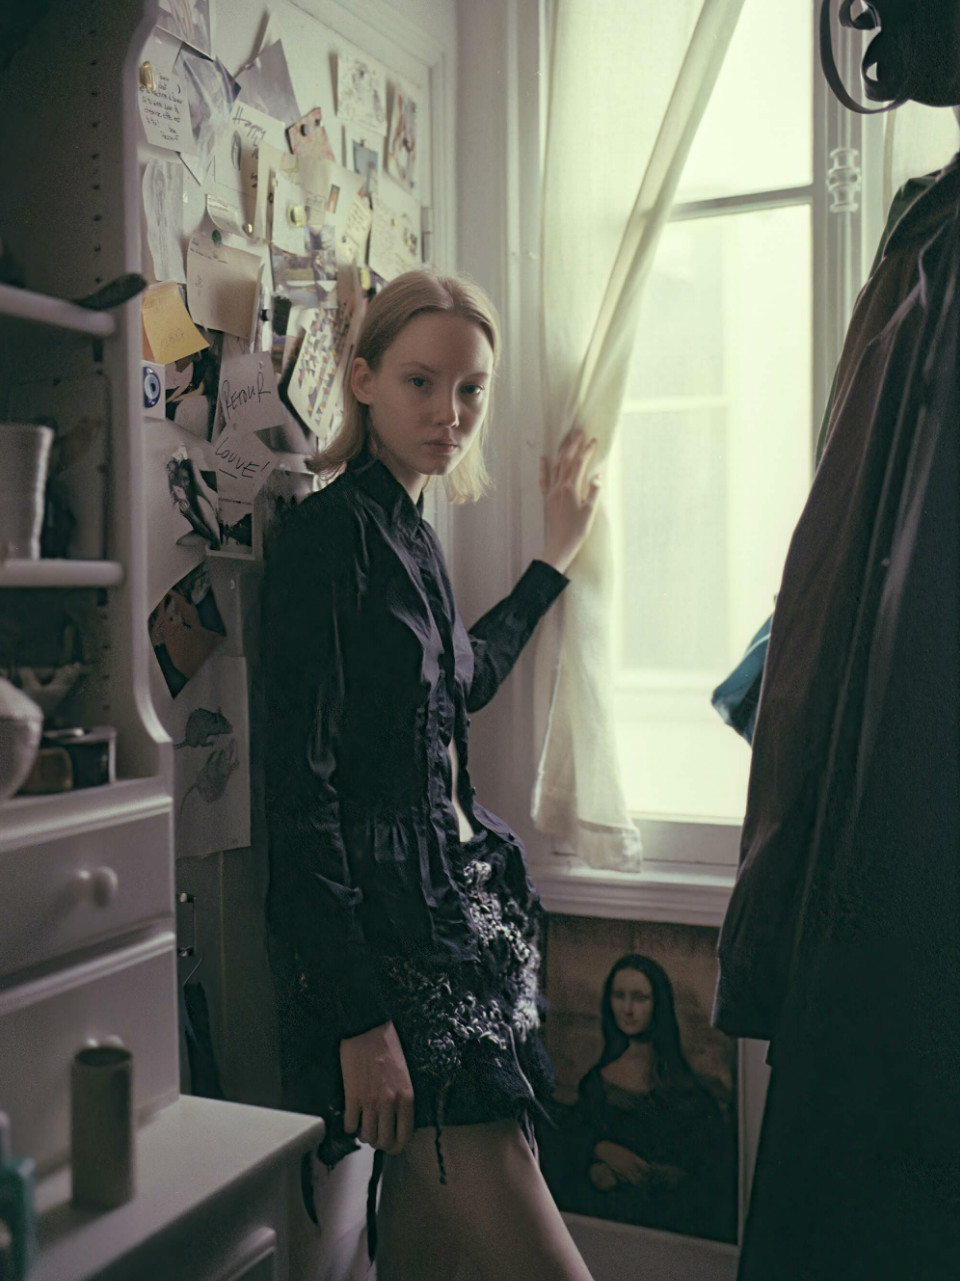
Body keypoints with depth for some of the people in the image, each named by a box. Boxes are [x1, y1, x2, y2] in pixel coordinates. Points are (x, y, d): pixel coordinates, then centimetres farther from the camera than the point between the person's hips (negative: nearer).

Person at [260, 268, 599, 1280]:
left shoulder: (411, 534, 12)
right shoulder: (330, 533, -14)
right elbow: (302, 783, -19)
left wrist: (556, 553, 36)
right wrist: (358, 1020, -22)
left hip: (451, 899, 9)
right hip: (377, 920, -9)